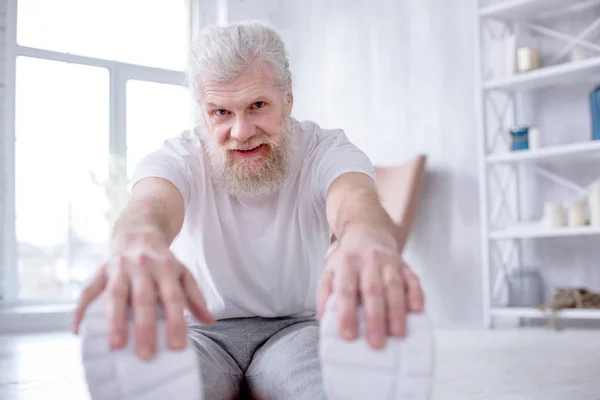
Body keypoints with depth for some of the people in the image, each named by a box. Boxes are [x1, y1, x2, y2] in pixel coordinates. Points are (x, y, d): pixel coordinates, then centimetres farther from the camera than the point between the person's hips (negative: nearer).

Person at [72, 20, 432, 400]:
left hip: (297, 326, -1)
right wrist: (140, 242, -62)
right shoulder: (179, 156, -8)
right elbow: (152, 202, -33)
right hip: (201, 329, 1)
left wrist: (366, 240, -62)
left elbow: (356, 198, -33)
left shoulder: (325, 150, -8)